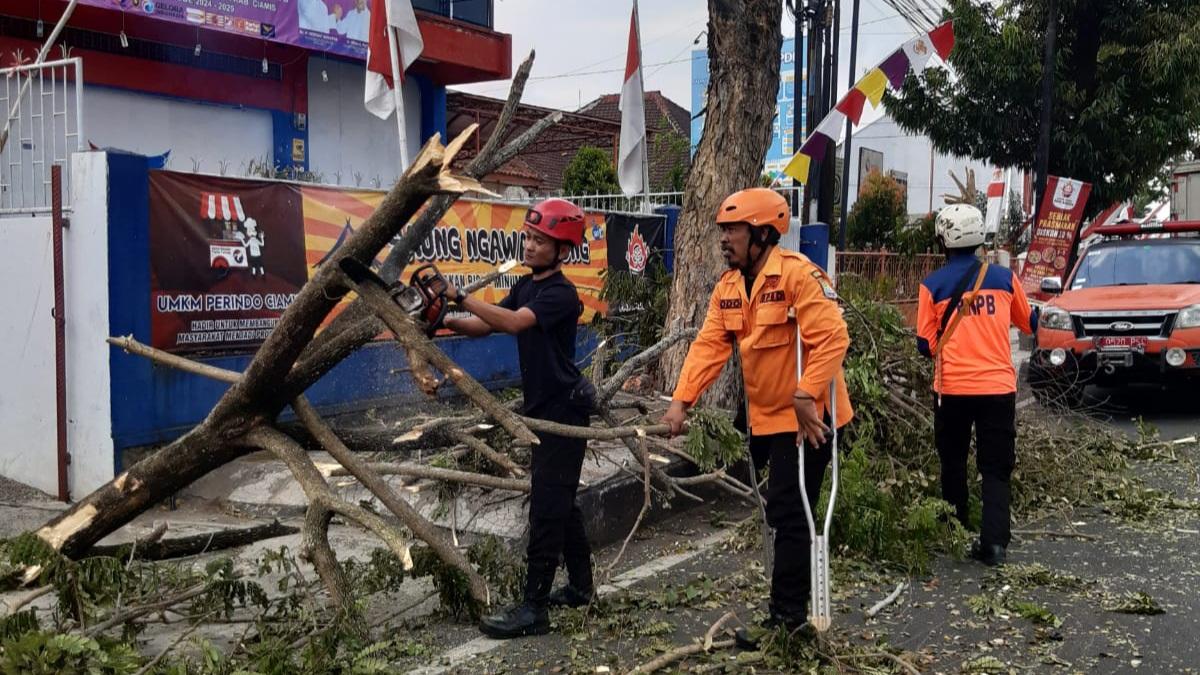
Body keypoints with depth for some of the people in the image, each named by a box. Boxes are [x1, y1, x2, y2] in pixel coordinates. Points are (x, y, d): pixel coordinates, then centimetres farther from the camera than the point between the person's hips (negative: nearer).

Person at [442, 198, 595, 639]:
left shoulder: (560, 293, -17)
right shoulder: (525, 287, 11)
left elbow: (514, 322, -32)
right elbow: (486, 326, 5)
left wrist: (459, 296, -33)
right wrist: (447, 321, -12)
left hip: (563, 411, -9)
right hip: (545, 409, 9)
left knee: (547, 507, -8)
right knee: (561, 502, 17)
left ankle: (534, 608, -4)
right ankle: (580, 586, 30)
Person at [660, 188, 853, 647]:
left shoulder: (799, 274, -19)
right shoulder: (728, 287, 7)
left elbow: (831, 338, -26)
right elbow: (708, 347, 0)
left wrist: (805, 396, -33)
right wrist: (681, 400, -11)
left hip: (805, 418, -8)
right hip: (764, 418, 8)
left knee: (788, 515, -5)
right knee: (784, 512, 17)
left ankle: (787, 618, 7)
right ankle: (792, 607, 31)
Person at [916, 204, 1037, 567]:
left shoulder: (933, 284, -4)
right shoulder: (1004, 277, 1)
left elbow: (927, 345, -3)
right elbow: (1028, 323, 17)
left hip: (952, 388, 0)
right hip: (998, 386, 1)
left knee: (953, 462, 18)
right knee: (996, 468, 4)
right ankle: (994, 540, -10)